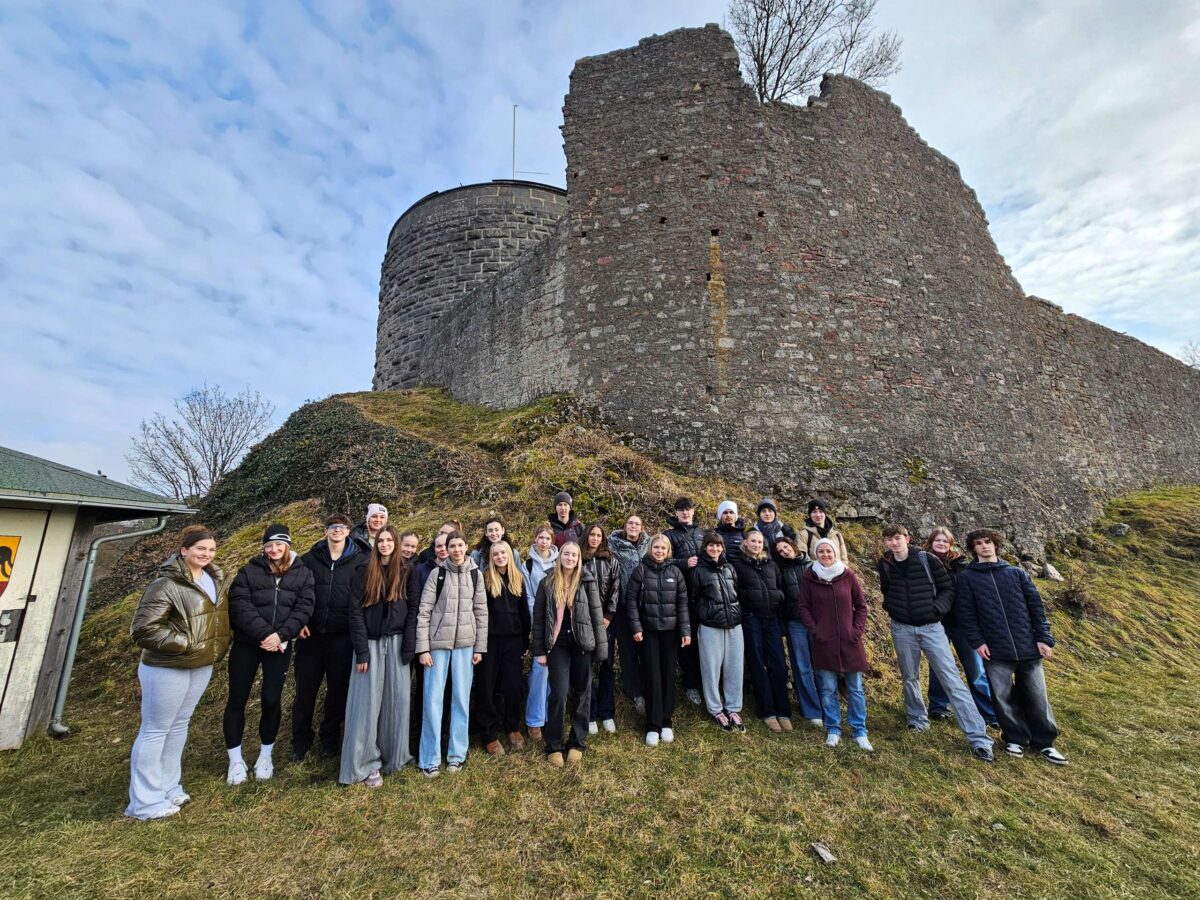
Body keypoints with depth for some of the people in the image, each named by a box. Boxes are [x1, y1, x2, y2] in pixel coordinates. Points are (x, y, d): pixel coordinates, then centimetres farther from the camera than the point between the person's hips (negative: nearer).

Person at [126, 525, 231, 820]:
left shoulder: (213, 579, 4)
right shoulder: (166, 584, -21)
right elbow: (143, 629, -22)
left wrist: (216, 650, 11)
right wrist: (184, 643, -22)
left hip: (202, 666, 8)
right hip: (167, 669, -7)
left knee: (179, 725, 19)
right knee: (155, 731, 7)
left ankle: (169, 788, 34)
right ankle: (145, 803, 21)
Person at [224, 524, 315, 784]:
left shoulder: (303, 573, 0)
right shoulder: (248, 571, -1)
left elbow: (303, 608, -6)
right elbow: (239, 606, -11)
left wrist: (280, 635, -18)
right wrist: (264, 633, -19)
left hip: (280, 646, 0)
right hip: (246, 644, 0)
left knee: (271, 700, 2)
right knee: (237, 700, 7)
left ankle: (266, 755, 23)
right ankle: (235, 760, 24)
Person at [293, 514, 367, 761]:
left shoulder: (359, 561, 0)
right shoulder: (310, 559, 5)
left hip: (342, 636, -1)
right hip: (311, 634, 1)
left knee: (338, 689, 10)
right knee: (305, 688, 9)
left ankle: (330, 738, 29)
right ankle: (300, 741, 28)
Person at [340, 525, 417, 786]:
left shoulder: (406, 572, 2)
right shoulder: (364, 572, 0)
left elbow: (413, 610, -1)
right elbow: (356, 612, -3)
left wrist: (408, 649, -8)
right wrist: (361, 651, -9)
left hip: (396, 643, 1)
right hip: (370, 643, -1)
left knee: (396, 700, 6)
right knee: (367, 702, 1)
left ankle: (393, 756, 21)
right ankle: (367, 763, 13)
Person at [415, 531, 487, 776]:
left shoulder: (475, 574, 1)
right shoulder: (438, 574, -4)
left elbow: (481, 611, 4)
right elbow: (423, 611, -4)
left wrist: (480, 647, 2)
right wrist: (423, 648, -8)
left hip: (465, 643, 2)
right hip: (438, 642, -1)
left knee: (462, 697, 8)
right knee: (433, 698, 2)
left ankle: (457, 754, 22)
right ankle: (430, 759, 16)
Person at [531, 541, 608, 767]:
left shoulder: (587, 582, -2)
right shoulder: (547, 583, 0)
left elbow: (597, 615, -1)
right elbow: (538, 617, 2)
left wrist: (601, 647, -4)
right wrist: (539, 650, -1)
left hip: (582, 643, 1)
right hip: (558, 644, 0)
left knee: (582, 693, 9)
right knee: (559, 694, -3)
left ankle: (577, 743, 26)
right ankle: (553, 746, 14)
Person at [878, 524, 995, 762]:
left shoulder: (927, 559, -8)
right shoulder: (885, 564, -1)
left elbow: (948, 588, -1)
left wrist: (936, 608, -12)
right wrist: (890, 607, 4)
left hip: (931, 626, -2)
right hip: (902, 629, 2)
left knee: (952, 680, -3)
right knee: (910, 677, 13)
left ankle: (979, 739, 2)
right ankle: (918, 719, 32)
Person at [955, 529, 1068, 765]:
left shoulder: (1017, 573, 8)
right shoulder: (967, 577, 1)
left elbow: (1036, 606, 7)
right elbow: (965, 613, -2)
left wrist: (1044, 638, -1)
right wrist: (977, 641, -9)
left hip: (1028, 647, 2)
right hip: (995, 650, -1)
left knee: (1036, 697, 8)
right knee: (1003, 697, 5)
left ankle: (1044, 743, 25)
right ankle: (1015, 739, 23)